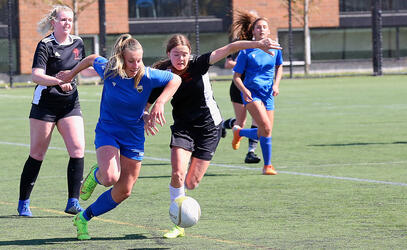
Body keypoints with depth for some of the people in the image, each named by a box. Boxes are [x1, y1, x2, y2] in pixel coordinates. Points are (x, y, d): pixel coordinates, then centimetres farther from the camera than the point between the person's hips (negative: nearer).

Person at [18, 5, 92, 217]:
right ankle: (23, 203, 13)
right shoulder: (46, 45, -11)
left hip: (70, 104, 5)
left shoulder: (78, 43, 6)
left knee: (78, 150, -11)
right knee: (37, 154, 1)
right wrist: (58, 81, -36)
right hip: (45, 104, -4)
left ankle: (73, 203, -8)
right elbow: (36, 76, -23)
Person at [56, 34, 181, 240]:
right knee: (110, 177, -28)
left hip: (134, 137, 2)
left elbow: (175, 80, -3)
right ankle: (95, 175, 10)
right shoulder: (108, 70, -16)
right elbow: (92, 59, 6)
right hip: (107, 132, -2)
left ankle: (83, 218, 24)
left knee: (124, 192, 4)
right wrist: (72, 74, 21)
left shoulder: (147, 76, -17)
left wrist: (159, 103, -15)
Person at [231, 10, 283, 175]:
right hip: (251, 93, -5)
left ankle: (239, 132, 31)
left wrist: (276, 84, 8)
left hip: (268, 94, 5)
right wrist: (244, 90, -20)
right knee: (266, 128, -22)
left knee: (265, 133, 3)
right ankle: (267, 165, -7)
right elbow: (236, 76, -2)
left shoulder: (275, 48, 5)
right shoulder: (246, 51, -6)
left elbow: (279, 66, 24)